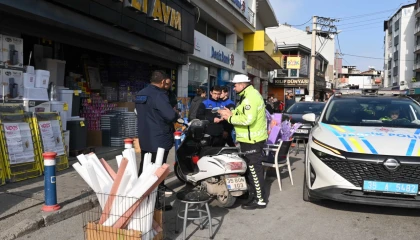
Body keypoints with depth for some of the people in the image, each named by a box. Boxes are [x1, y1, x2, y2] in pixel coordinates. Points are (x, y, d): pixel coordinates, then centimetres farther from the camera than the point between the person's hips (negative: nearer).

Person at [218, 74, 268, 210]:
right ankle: (254, 193, 30)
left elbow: (248, 119, -29)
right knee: (251, 168, 18)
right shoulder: (249, 94, 15)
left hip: (252, 140, -11)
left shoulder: (250, 97, -20)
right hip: (252, 139, 11)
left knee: (254, 169, -5)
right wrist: (231, 113, 4)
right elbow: (244, 113, 19)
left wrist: (230, 118, -19)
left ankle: (260, 200, 2)